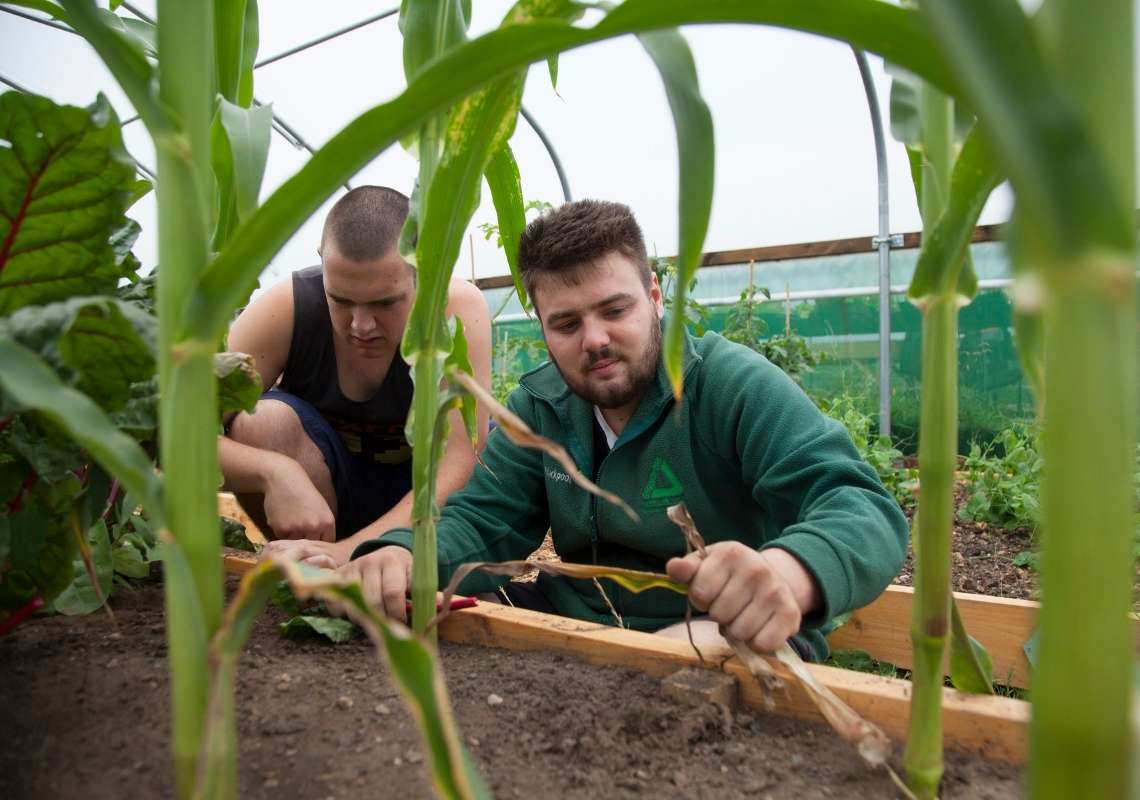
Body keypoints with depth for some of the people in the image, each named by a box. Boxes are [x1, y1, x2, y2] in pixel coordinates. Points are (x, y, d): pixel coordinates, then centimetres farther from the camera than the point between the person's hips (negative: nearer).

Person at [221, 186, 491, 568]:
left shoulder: (458, 308, -27)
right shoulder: (287, 308, -23)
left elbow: (459, 464, -32)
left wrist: (352, 551, -45)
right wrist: (276, 471, -46)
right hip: (324, 483, 1)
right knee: (262, 420, -29)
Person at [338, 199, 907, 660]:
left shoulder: (733, 383, -16)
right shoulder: (537, 405, 3)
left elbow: (861, 506, -25)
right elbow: (484, 520, -3)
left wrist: (790, 572, -51)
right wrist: (403, 554, -27)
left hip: (737, 635, -5)